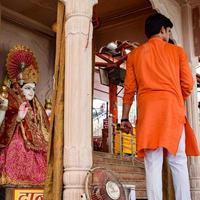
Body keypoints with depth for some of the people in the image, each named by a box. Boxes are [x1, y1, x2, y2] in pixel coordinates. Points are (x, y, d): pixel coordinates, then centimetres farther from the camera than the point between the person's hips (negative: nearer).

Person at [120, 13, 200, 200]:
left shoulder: (134, 55, 14)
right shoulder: (177, 51, 11)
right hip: (172, 108, -1)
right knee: (178, 162, 1)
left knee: (153, 163, -3)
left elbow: (129, 89, 8)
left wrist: (125, 118, 10)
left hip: (147, 109, 1)